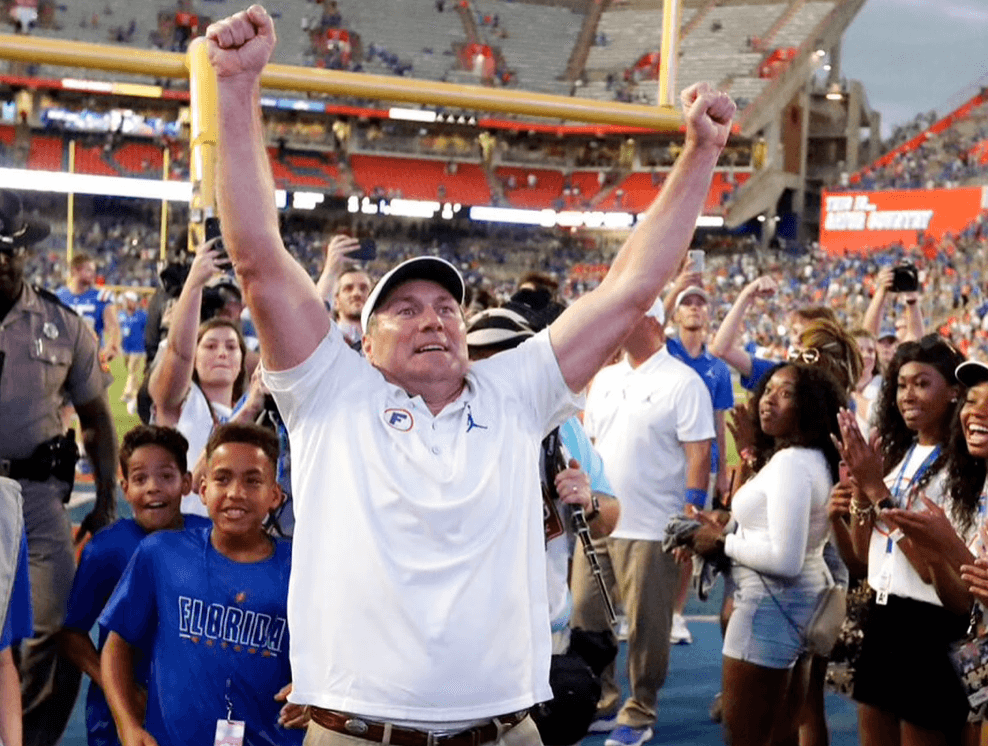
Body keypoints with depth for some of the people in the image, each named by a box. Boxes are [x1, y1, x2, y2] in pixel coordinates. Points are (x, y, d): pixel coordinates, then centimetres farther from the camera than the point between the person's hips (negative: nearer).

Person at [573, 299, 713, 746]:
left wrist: (691, 513, -16)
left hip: (649, 528, -7)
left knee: (645, 627, 2)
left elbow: (699, 453, -11)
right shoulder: (605, 379, 13)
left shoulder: (683, 383, -8)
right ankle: (600, 706, 25)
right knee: (586, 618, 11)